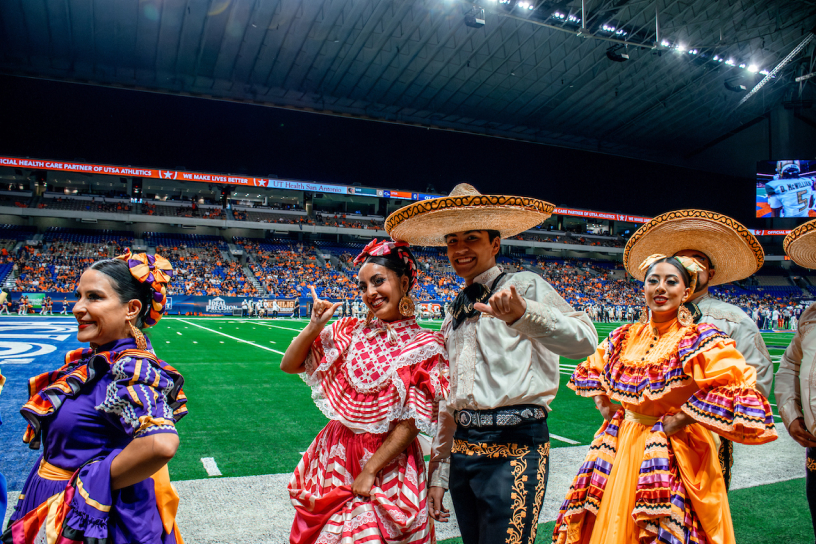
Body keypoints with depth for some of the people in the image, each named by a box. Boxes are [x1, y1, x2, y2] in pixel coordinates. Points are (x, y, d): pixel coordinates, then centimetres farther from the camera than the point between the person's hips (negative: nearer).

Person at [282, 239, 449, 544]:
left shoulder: (425, 346, -11)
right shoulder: (350, 332, 0)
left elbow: (411, 423, -13)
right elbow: (289, 365, 5)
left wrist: (369, 470, -14)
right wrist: (314, 326, -8)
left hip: (387, 462, -4)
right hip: (333, 456, 4)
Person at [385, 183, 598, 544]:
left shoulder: (524, 286, -4)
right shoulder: (455, 314, 15)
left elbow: (584, 340, -21)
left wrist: (523, 314, -38)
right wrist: (439, 475, 18)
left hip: (514, 449, -6)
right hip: (463, 449, 7)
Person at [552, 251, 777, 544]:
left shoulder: (700, 340, -12)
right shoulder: (625, 337, 5)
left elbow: (742, 391, -24)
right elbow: (590, 369, 23)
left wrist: (683, 418, -20)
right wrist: (603, 404, 8)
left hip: (673, 452, -5)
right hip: (622, 447, 5)